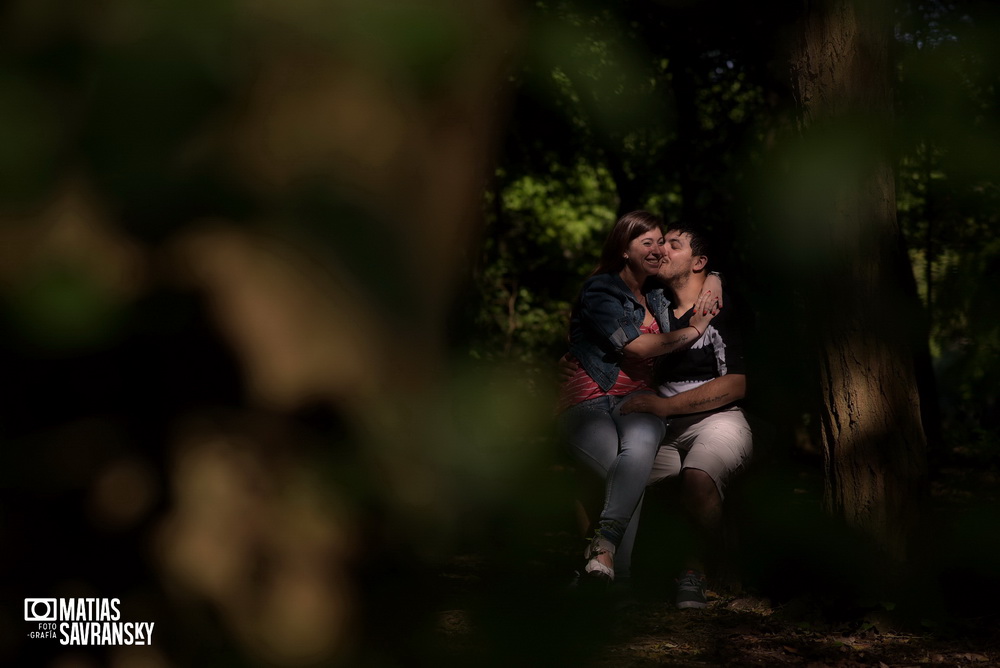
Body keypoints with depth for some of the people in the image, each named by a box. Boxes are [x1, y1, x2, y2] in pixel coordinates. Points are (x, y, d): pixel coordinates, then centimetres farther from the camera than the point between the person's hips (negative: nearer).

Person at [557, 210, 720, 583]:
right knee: (629, 475, -35)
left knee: (639, 444, -36)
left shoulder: (656, 296, 22)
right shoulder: (599, 290, -1)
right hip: (589, 403, -4)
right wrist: (693, 331, 2)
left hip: (638, 401, 4)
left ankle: (603, 547, -46)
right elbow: (637, 346, -11)